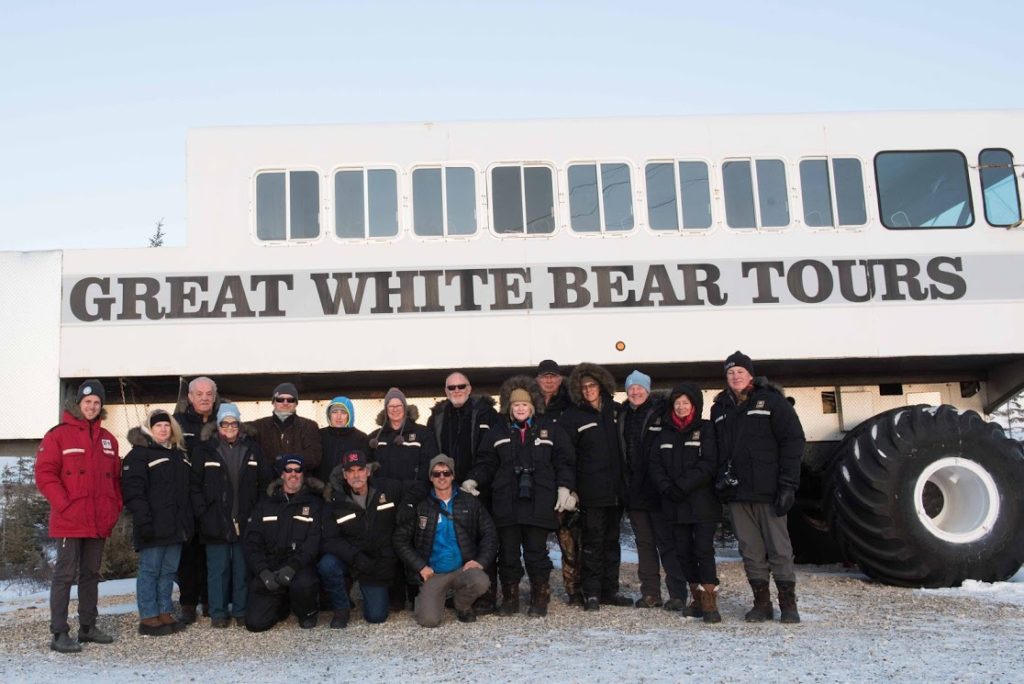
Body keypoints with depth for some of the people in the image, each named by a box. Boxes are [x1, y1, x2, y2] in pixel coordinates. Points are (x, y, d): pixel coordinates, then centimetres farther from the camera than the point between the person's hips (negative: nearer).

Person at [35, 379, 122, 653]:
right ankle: (59, 633, -1)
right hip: (70, 521, -6)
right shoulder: (59, 435, -3)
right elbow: (44, 474, -9)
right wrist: (64, 505, -15)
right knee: (65, 575, -5)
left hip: (100, 523, 6)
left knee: (91, 574, 13)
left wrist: (114, 508, 6)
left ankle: (88, 627, 22)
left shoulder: (108, 439, 14)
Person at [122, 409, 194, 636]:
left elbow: (188, 489, 24)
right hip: (154, 527, -7)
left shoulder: (179, 454, 18)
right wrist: (144, 521, -21)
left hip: (176, 527, 7)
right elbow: (133, 491, -14)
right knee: (150, 570, -2)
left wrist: (190, 520, 17)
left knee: (168, 571, 11)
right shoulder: (139, 454, -5)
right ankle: (148, 618, 3)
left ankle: (165, 613, 18)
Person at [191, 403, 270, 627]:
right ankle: (218, 613, 11)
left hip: (245, 521, 2)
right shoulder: (205, 449, 1)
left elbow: (265, 481, 7)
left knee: (243, 568, 6)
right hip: (216, 522, -2)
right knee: (218, 569, 3)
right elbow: (195, 485, -1)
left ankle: (241, 611, 15)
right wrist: (203, 513, -9)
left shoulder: (252, 448, 7)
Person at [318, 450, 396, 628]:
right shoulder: (336, 503, -9)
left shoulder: (385, 491, -5)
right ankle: (342, 608, -6)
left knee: (376, 616, -8)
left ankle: (368, 590, 28)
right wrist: (356, 557, -29)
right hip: (348, 559, -1)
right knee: (327, 565, -34)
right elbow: (330, 541, -12)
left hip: (378, 563, 1)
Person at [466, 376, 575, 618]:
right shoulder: (498, 431, 9)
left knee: (536, 553, 2)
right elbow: (485, 462, 8)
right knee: (508, 553, 6)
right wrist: (473, 480, -8)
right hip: (506, 503, 1)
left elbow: (564, 462, 7)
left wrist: (565, 488, -4)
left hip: (538, 504, -1)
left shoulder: (549, 429, 7)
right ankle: (510, 598, 18)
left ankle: (540, 599, 14)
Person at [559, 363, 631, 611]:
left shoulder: (616, 411, 9)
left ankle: (610, 590, 19)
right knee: (592, 543, -1)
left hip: (615, 488, 4)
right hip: (591, 491, -4)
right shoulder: (573, 416, -2)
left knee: (612, 541, 11)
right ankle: (592, 593, 4)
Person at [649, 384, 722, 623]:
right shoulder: (665, 433, 13)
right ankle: (697, 598, 16)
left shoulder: (705, 430, 0)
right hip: (675, 504, 5)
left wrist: (682, 486, -16)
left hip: (702, 502, -5)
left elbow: (708, 464, -11)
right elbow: (655, 464, 6)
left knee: (704, 550, -10)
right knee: (683, 551, 7)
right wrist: (667, 487, -10)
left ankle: (710, 602, -9)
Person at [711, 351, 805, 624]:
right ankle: (762, 602, 16)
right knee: (751, 551, 7)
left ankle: (788, 603, 9)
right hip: (736, 493, 5)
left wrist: (788, 486, -11)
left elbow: (793, 442, -5)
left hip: (768, 490, -4)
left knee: (779, 549, -1)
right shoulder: (720, 408, 15)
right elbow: (715, 448, 20)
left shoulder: (772, 401, 0)